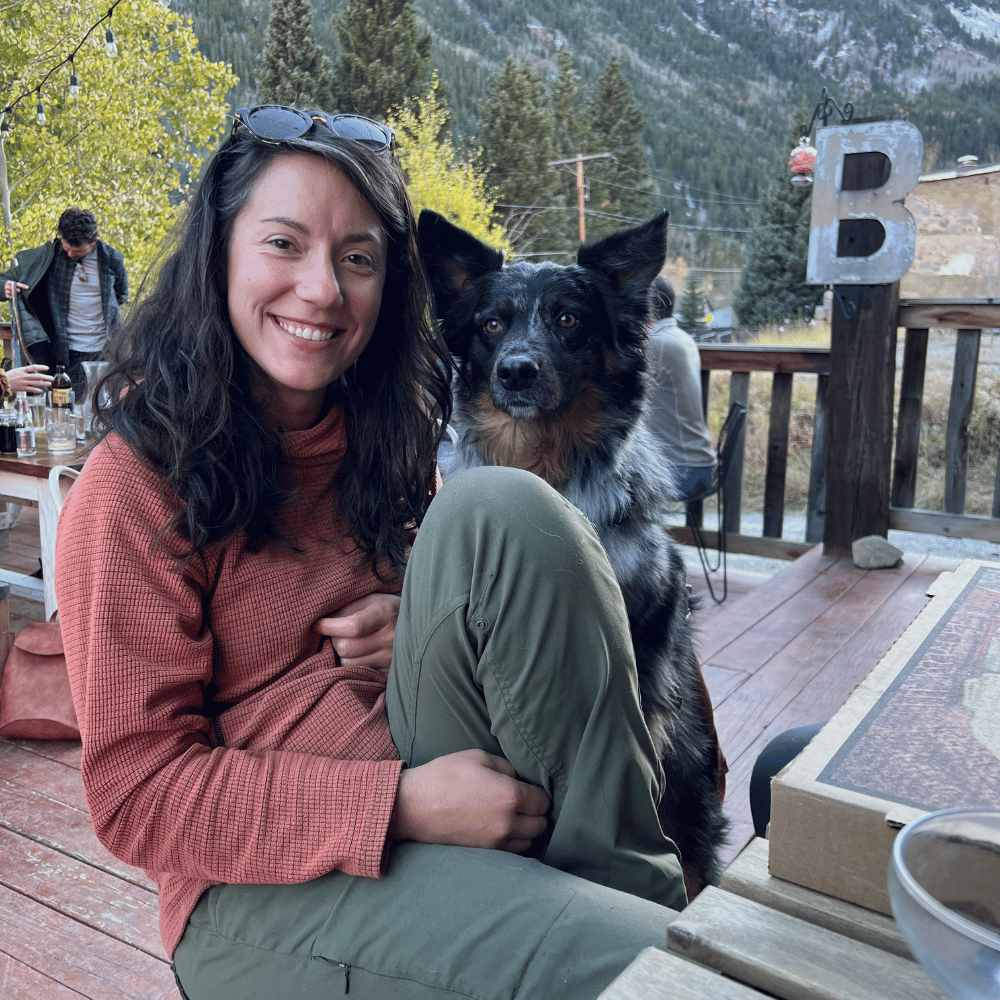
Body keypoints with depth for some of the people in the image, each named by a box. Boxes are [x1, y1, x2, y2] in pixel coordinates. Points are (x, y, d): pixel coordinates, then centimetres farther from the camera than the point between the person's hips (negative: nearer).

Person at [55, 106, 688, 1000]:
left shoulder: (385, 433, 8)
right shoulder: (133, 486, -9)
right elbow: (137, 791, -11)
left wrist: (433, 628, -7)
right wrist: (400, 804, -22)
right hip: (268, 882, -5)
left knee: (499, 511, -21)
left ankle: (638, 885, -17)